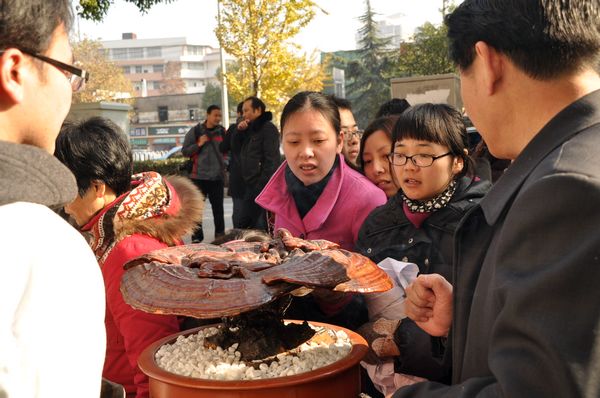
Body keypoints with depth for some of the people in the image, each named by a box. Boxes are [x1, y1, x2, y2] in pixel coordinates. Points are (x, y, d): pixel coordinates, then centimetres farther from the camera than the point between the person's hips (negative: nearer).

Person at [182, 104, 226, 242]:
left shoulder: (222, 131, 6)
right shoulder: (195, 131, 0)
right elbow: (185, 151, 0)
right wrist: (199, 144, -14)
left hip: (217, 176, 2)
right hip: (199, 176, -2)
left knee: (218, 207, 8)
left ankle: (220, 234, 18)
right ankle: (196, 237, 10)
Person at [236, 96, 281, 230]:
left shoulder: (268, 128, -9)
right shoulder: (250, 129, 18)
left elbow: (271, 160, -17)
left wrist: (262, 185, -21)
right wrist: (239, 131, 6)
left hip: (262, 186, -9)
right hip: (251, 185, 9)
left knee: (260, 225, -8)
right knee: (244, 224, 12)